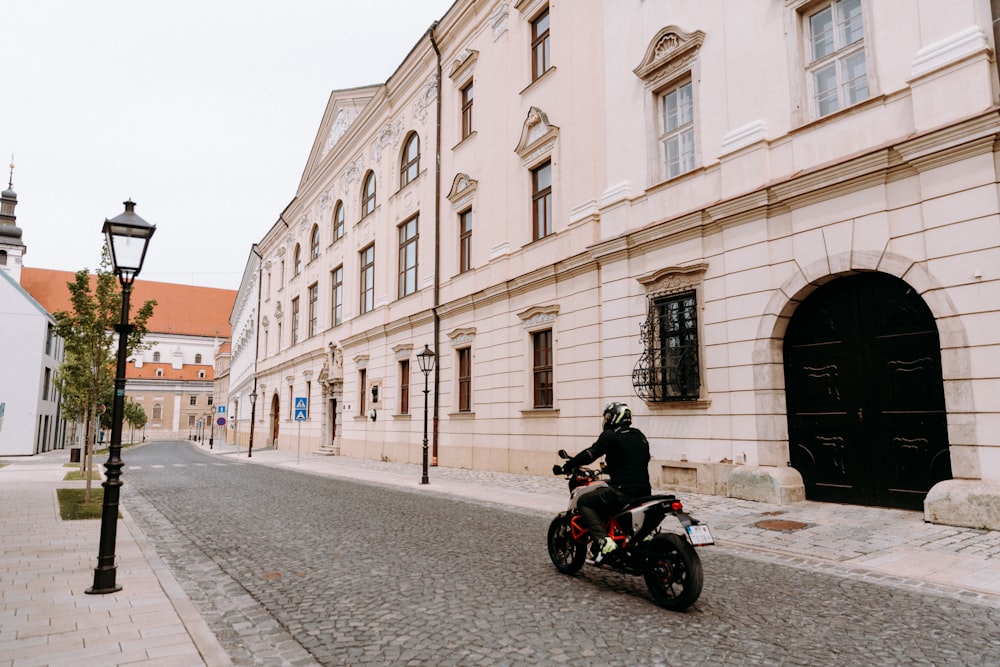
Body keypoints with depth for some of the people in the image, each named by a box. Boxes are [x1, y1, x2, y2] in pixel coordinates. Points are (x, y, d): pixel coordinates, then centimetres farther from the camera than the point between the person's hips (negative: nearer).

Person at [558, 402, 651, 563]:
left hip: (623, 492, -8)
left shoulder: (610, 435, -6)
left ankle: (603, 541, -15)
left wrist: (567, 466, -9)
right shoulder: (639, 436, 17)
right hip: (644, 493, 8)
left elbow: (591, 453, -15)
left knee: (584, 502, 2)